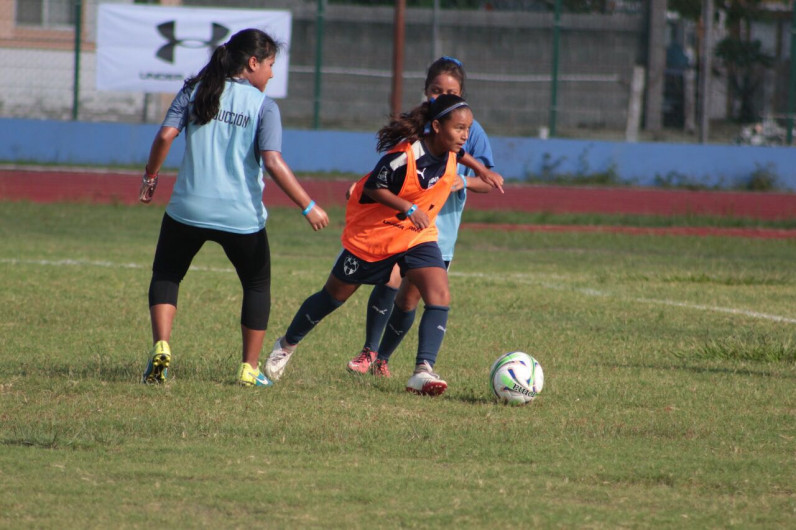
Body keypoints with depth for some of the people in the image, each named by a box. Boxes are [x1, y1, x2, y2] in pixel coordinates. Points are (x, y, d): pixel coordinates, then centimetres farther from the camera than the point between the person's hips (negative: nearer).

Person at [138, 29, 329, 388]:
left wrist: (151, 176, 11)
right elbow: (273, 162, -15)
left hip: (189, 208, 1)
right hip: (241, 215, -1)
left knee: (165, 275, 18)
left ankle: (161, 347, -5)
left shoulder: (195, 91, 3)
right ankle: (250, 369, 18)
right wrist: (308, 206, -10)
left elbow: (165, 135, -5)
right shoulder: (263, 105, -5)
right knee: (257, 285, 20)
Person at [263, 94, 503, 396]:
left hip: (418, 236, 5)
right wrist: (408, 208, -34)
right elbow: (374, 188, -25)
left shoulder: (448, 152, -9)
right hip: (372, 234, -5)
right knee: (335, 295, 13)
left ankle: (423, 371, -25)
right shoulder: (404, 156, -31)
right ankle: (287, 345, 37)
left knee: (439, 296, -20)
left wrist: (481, 170, 14)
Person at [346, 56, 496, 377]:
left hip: (440, 226, 0)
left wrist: (465, 182, -20)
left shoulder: (470, 131, -2)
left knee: (409, 299, 6)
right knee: (389, 280, -22)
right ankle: (369, 351, -8)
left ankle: (382, 359, 25)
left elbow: (489, 183, -1)